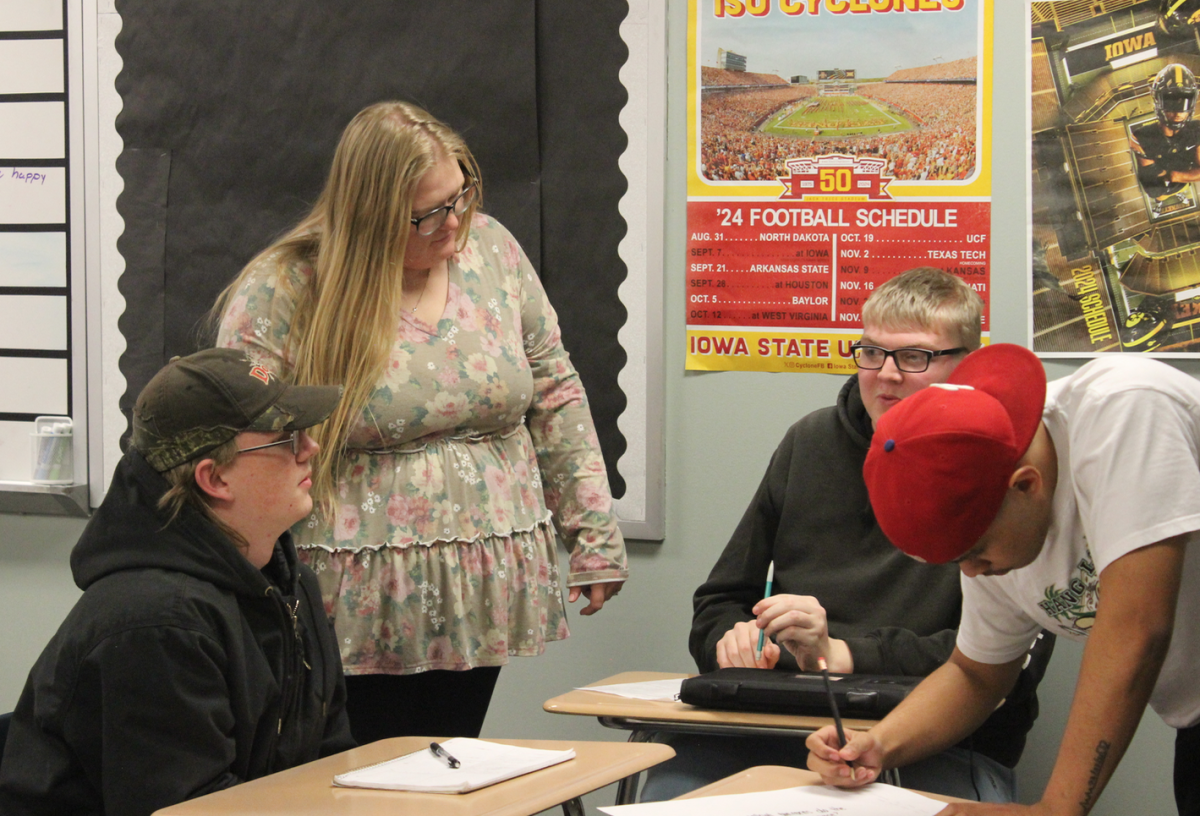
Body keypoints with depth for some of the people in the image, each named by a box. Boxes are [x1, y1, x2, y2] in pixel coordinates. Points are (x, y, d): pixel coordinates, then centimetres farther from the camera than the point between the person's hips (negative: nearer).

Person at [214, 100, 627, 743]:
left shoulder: (490, 250, 5)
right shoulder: (285, 292, -9)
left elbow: (554, 399, 11)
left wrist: (594, 535, 8)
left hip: (481, 595, 4)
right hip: (357, 611, -4)